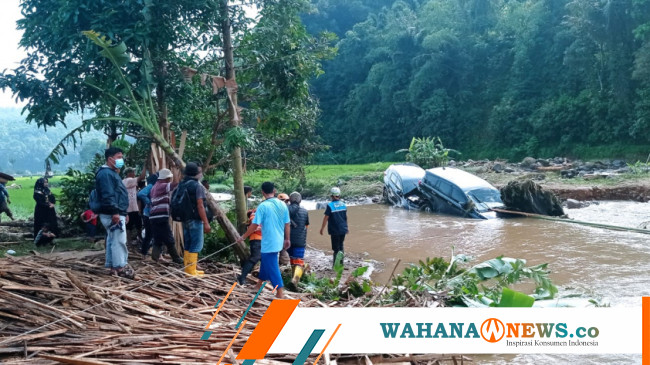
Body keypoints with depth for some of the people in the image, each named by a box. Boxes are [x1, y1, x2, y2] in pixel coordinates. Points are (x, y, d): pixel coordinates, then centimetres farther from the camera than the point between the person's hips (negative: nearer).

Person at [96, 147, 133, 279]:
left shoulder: (112, 173, 22)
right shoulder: (106, 173, -13)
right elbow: (108, 195, -23)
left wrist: (124, 213, 27)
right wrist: (115, 212, -27)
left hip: (117, 213, 11)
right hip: (112, 214, -11)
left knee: (112, 240, 13)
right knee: (119, 241, -10)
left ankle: (113, 267, 17)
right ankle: (121, 267, -8)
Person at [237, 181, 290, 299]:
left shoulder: (263, 206, -15)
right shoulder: (283, 205, 1)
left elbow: (254, 225, -15)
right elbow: (287, 224, 7)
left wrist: (243, 237, -3)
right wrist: (287, 239, 19)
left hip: (268, 243, -7)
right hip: (278, 241, 7)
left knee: (272, 267, 0)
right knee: (266, 262, 24)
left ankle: (280, 292, -1)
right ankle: (259, 285, 38)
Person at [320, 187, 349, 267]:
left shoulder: (330, 206, -14)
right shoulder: (343, 205, 3)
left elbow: (326, 218, -11)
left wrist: (322, 228, 0)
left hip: (335, 230, -5)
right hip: (343, 229, 5)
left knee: (336, 248, 1)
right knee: (340, 246, 19)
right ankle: (340, 263, 27)